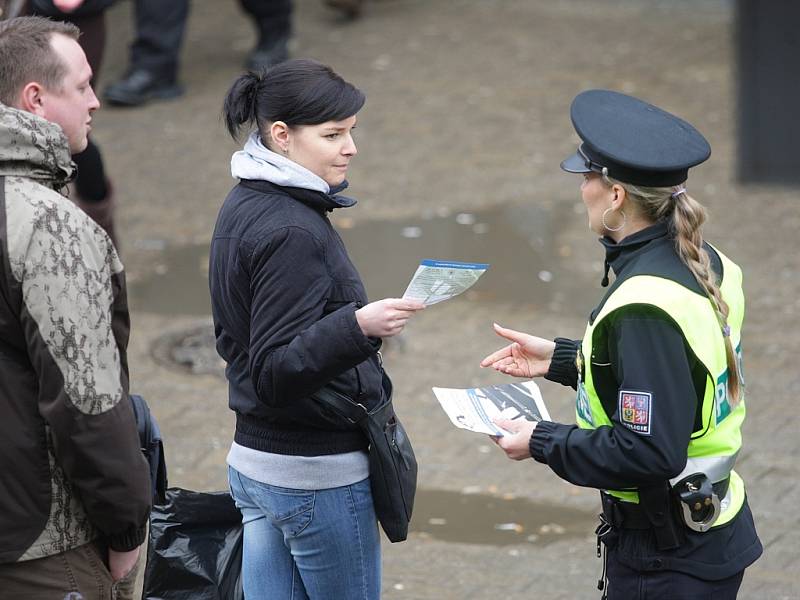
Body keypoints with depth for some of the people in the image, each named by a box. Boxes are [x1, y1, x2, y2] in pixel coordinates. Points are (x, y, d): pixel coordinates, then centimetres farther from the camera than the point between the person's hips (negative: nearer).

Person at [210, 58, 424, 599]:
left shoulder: (244, 206, 9)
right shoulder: (293, 233, -21)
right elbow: (276, 372, -24)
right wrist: (358, 326, -36)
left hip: (251, 457, 9)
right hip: (318, 474, -9)